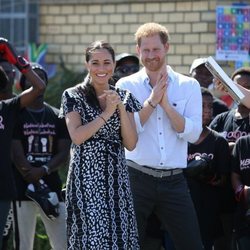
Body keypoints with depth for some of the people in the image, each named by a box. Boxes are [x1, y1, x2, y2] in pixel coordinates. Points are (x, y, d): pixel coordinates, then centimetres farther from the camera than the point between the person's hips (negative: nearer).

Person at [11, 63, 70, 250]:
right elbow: (17, 156, -6)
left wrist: (43, 171, -14)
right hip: (23, 188, -3)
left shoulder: (57, 116, 12)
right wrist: (38, 186, -13)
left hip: (52, 187, 3)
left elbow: (64, 154, 5)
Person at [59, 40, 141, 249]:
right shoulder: (74, 96, 1)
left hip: (116, 177, 4)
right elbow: (77, 136, -12)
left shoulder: (124, 97, 10)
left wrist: (121, 108, -8)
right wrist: (107, 113, -12)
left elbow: (131, 144, 3)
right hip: (86, 177, -4)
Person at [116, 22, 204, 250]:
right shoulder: (126, 85, 2)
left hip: (174, 180, 1)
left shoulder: (189, 86, 5)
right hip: (137, 178, -1)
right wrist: (152, 100, -13)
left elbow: (193, 133, -6)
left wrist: (165, 103, -13)